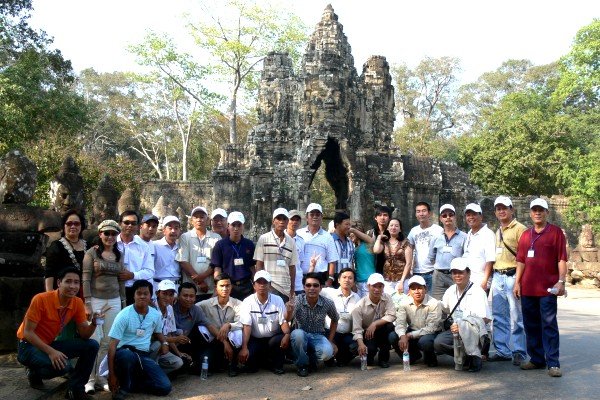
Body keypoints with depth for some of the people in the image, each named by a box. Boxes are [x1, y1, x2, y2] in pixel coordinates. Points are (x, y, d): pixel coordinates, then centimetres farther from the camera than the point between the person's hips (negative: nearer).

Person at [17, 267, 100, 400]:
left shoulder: (78, 303, -7)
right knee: (62, 365, -32)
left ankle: (75, 388, -2)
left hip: (50, 344, 6)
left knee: (92, 345, -11)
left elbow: (84, 335, -4)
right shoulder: (41, 299, -23)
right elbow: (27, 332, -21)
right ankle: (34, 373, 1)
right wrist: (50, 351, -33)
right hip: (29, 346, -6)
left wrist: (94, 323, -27)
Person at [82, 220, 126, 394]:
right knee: (94, 340, -4)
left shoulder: (119, 255, 11)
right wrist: (87, 303, -13)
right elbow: (85, 279, -7)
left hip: (114, 302, 4)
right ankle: (90, 379, 6)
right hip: (95, 300, -4)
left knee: (108, 342, 5)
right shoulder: (92, 252, -3)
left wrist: (123, 303, 12)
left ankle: (101, 377, 14)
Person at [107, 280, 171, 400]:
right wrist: (111, 374, -16)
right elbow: (112, 345, -13)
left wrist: (164, 343, 2)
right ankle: (124, 387, -13)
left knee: (165, 387, -15)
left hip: (144, 356, 4)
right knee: (127, 355, -42)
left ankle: (132, 384, 7)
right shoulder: (124, 315, -12)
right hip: (125, 353, -4)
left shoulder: (156, 314, 3)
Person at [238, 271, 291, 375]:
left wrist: (287, 334, -28)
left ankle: (276, 365, -2)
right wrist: (244, 347, -24)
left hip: (273, 338, 1)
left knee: (282, 339, -31)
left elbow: (283, 321, -6)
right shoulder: (248, 302, -7)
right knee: (247, 357, -27)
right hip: (254, 340, -1)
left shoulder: (278, 300, -2)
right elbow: (246, 326, -13)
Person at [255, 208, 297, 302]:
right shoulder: (264, 239, 2)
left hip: (286, 289, 4)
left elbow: (292, 267, 14)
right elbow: (259, 264, 2)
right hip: (269, 287, -4)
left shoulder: (291, 242, 12)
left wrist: (293, 289, 11)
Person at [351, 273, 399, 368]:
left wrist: (375, 324, -29)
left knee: (389, 325, -29)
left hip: (383, 333, 2)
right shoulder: (360, 306, -15)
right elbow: (357, 329, -21)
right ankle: (369, 357, 9)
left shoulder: (386, 298, -7)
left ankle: (383, 358, -10)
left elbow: (392, 316, -21)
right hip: (367, 335, -2)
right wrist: (361, 344, -39)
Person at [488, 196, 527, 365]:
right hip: (498, 277, 8)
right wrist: (492, 277, 17)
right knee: (499, 317, 10)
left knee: (516, 318, -4)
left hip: (513, 276, -7)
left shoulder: (520, 229, -5)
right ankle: (502, 351, 18)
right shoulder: (497, 232, 19)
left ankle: (519, 352, 5)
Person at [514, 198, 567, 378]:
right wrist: (517, 282, 8)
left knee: (549, 325, -4)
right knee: (531, 325, 10)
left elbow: (562, 259, -4)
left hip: (548, 288, -5)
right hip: (527, 288, 5)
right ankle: (536, 359, 20)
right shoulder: (525, 235, 14)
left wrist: (561, 281, -13)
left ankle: (553, 363, 0)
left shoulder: (556, 232, 1)